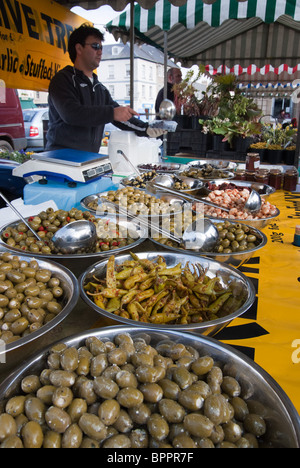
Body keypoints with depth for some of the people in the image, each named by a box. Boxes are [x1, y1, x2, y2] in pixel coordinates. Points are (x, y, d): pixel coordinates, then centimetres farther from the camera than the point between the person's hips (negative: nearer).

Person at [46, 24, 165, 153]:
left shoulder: (100, 88, 21)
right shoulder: (63, 79, -2)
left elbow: (121, 115, 17)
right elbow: (71, 113, -19)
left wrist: (146, 129, 0)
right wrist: (111, 113, -23)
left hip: (90, 158, 7)